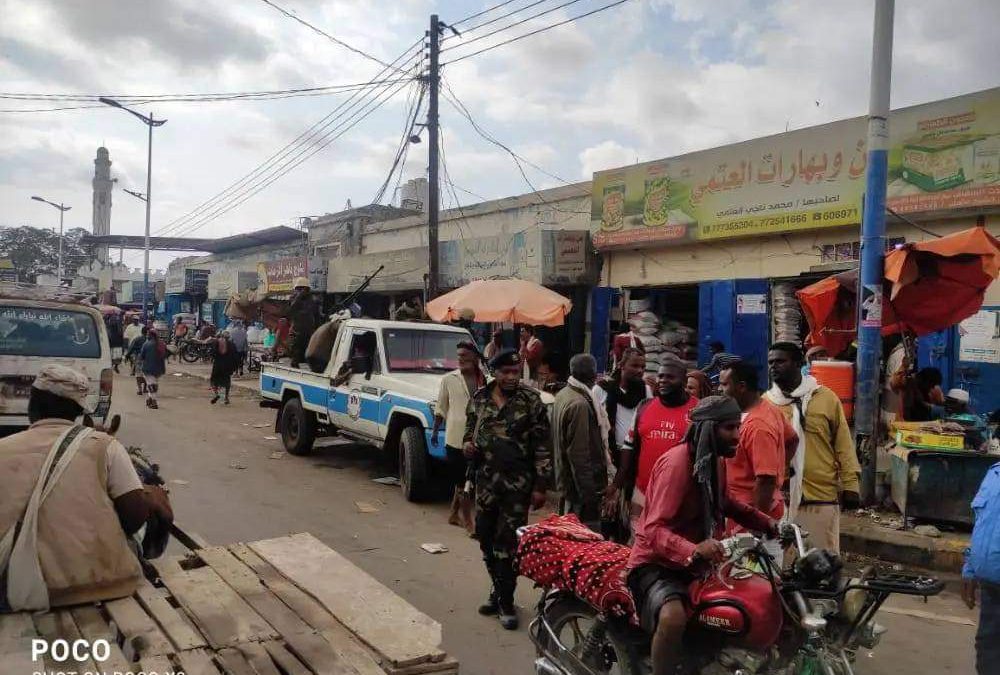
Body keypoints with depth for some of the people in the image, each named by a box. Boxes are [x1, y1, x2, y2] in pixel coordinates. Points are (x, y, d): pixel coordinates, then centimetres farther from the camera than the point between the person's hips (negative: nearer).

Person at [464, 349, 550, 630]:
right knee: (485, 536, 12)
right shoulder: (480, 398, 6)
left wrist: (540, 485, -9)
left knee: (509, 541, -2)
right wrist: (467, 444, -6)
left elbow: (542, 446, -6)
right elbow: (469, 430, 18)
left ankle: (505, 599, 11)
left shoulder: (531, 401, -5)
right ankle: (499, 587, 32)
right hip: (486, 479, 4)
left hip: (518, 482, -4)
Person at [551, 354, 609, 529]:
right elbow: (579, 454, -23)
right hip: (582, 485, -10)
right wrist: (590, 494, -19)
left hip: (565, 480, 10)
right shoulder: (579, 404, -22)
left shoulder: (562, 395, 8)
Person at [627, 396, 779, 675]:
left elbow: (723, 503, 24)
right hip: (657, 563, -9)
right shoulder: (677, 462, -23)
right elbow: (654, 530, -31)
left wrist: (766, 522, 12)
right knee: (674, 617, -37)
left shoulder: (715, 460, 5)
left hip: (698, 563, 9)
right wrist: (692, 551, -48)